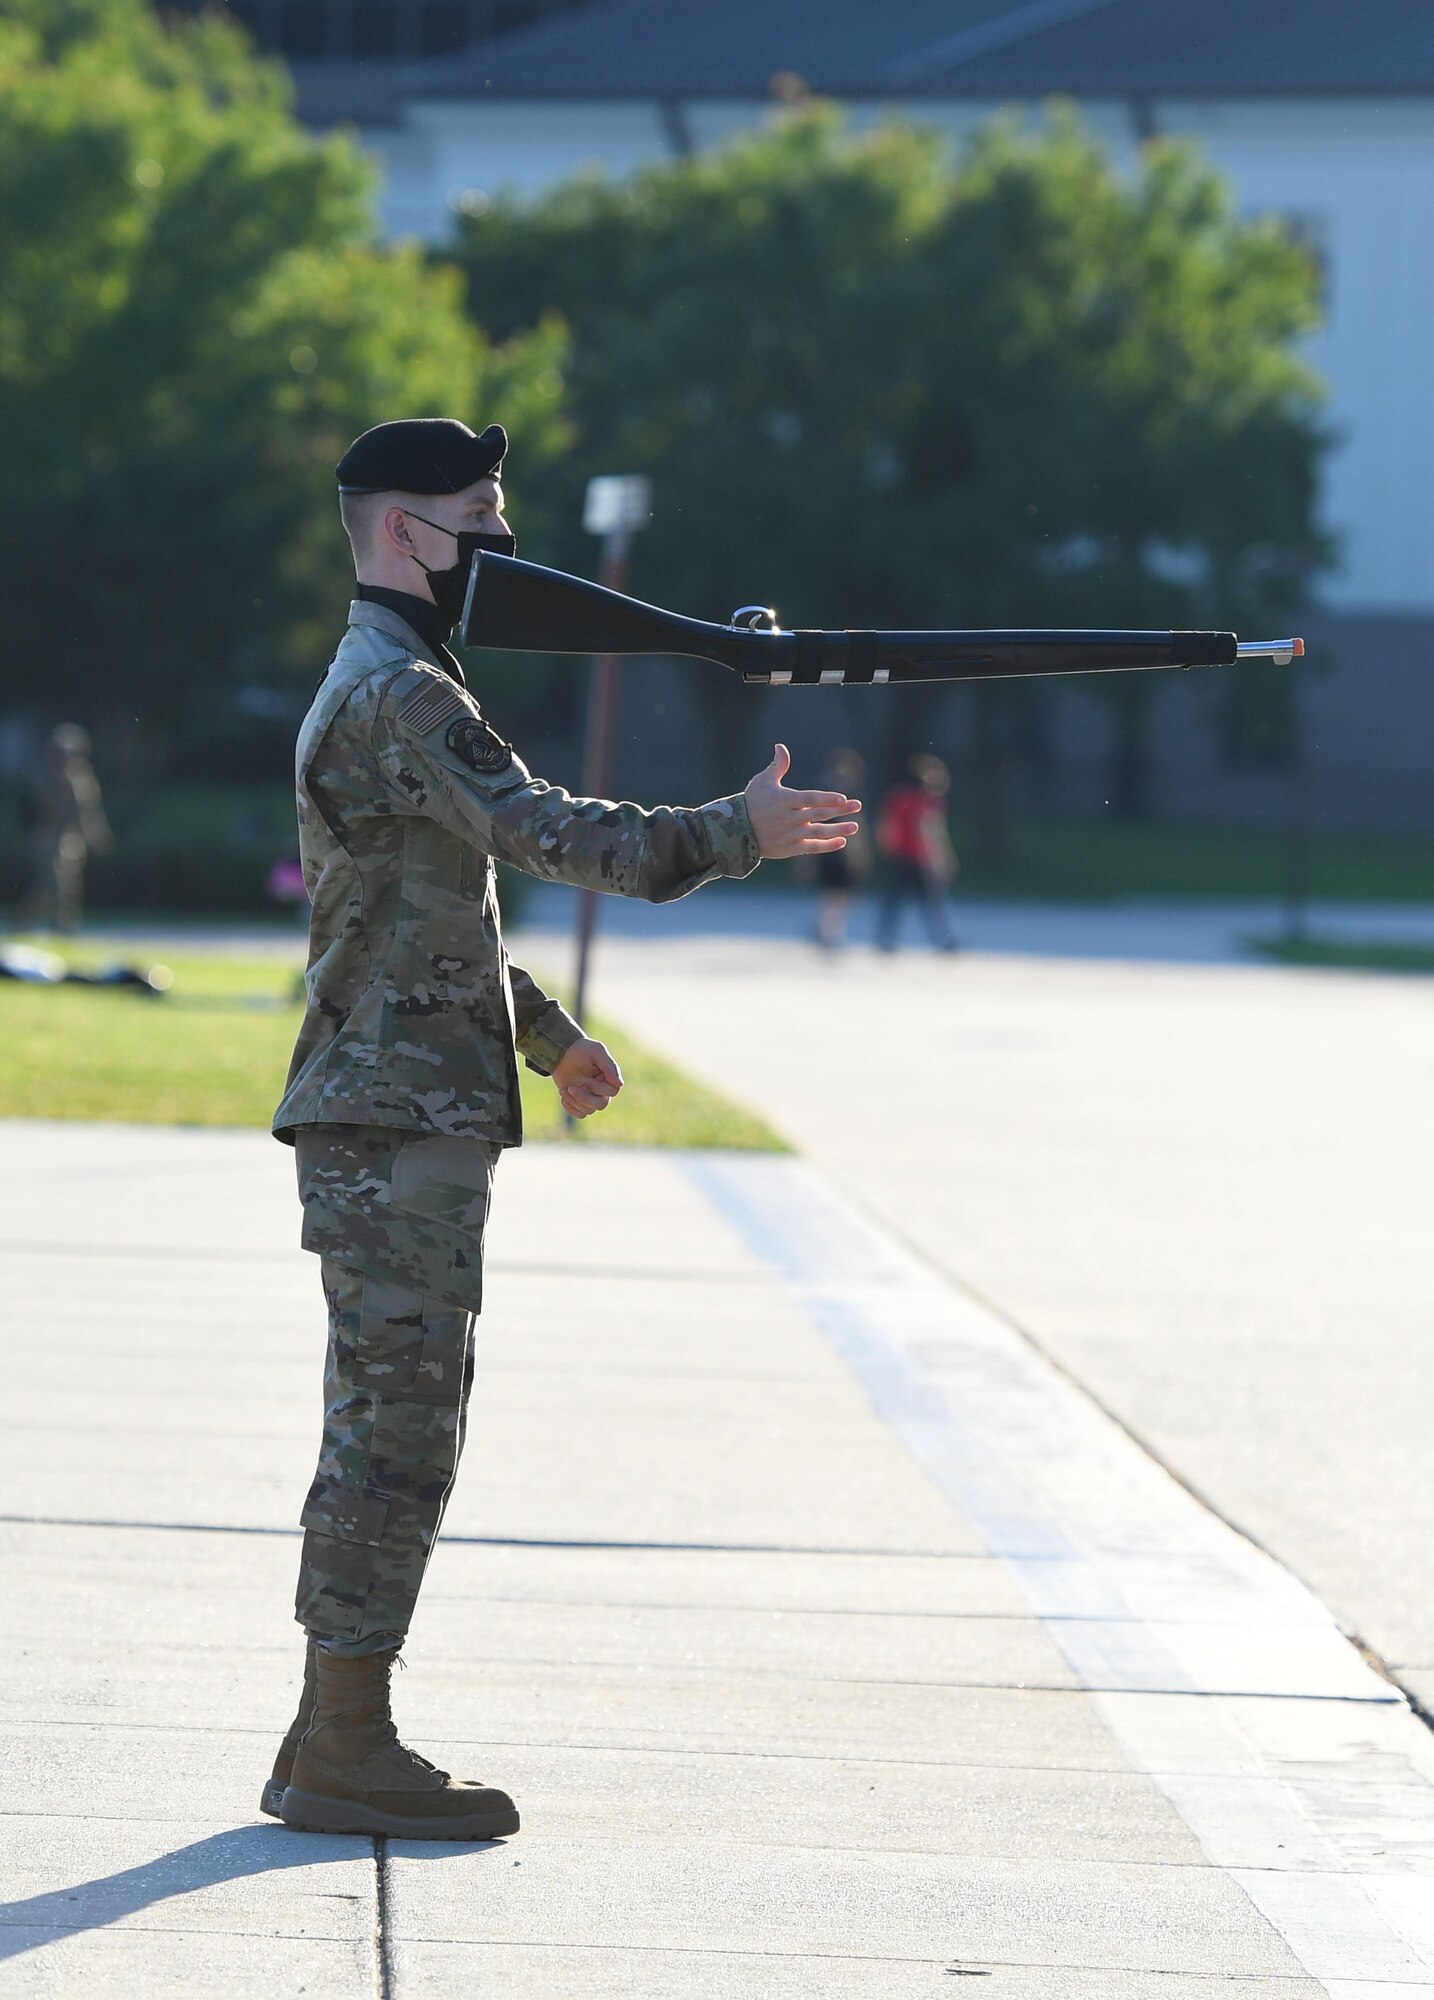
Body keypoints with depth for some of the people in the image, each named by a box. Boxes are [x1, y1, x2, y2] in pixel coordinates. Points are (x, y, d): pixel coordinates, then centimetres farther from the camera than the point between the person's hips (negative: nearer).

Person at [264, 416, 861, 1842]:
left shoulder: (390, 687, 21)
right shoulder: (397, 694, -14)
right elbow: (543, 831, -25)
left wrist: (544, 1031, 34)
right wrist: (735, 832, -25)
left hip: (399, 1121, 11)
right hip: (396, 1130, -11)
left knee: (387, 1436, 12)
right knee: (398, 1430, -9)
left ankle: (336, 1741, 15)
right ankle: (344, 1752, -6)